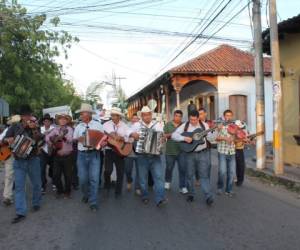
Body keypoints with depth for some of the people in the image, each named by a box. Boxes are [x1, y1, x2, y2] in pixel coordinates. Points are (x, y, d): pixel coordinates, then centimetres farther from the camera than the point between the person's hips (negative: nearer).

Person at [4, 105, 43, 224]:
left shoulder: (36, 128, 2)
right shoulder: (15, 127, 2)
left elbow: (39, 139, -14)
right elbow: (4, 139, 5)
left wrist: (34, 128, -25)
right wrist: (8, 140, -17)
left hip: (33, 160, 0)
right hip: (19, 161, 0)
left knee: (37, 183, 11)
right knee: (19, 186, -2)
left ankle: (36, 203, 34)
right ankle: (20, 212, 3)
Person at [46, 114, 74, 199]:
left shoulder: (69, 129, -1)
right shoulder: (55, 129, 10)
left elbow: (70, 140, -17)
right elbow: (47, 137, 7)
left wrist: (63, 136, -35)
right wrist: (51, 145, -7)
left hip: (67, 156, -3)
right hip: (57, 156, 3)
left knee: (68, 175, 3)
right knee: (56, 175, 5)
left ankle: (67, 191, 22)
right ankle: (59, 190, 25)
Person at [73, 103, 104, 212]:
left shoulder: (98, 125, 2)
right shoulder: (78, 126, 9)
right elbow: (74, 139, 13)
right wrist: (78, 139, -9)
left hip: (94, 154, -2)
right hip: (82, 154, 3)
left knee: (94, 178, -6)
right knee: (83, 178, 5)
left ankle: (93, 202, 4)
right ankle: (86, 195, 33)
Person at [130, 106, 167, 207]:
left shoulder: (157, 124, 8)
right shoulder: (137, 125, 7)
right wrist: (132, 134, -18)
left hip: (155, 155, 0)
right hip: (142, 155, 0)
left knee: (159, 176, -10)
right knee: (143, 178, 9)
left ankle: (160, 199, -10)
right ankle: (145, 197, 25)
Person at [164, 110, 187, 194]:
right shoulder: (168, 124, 3)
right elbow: (163, 135, 2)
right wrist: (169, 135, -16)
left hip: (181, 151, 0)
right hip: (170, 151, 1)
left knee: (182, 169, -2)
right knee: (169, 168, 14)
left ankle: (183, 187, 7)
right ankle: (167, 182, 39)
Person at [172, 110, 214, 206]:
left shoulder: (204, 125, 1)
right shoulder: (185, 126, -2)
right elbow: (174, 135, -9)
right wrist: (184, 138, -22)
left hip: (203, 153, -1)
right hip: (189, 153, 1)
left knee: (204, 175, -3)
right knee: (189, 175, 10)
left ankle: (209, 196, -1)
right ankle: (191, 194, 26)